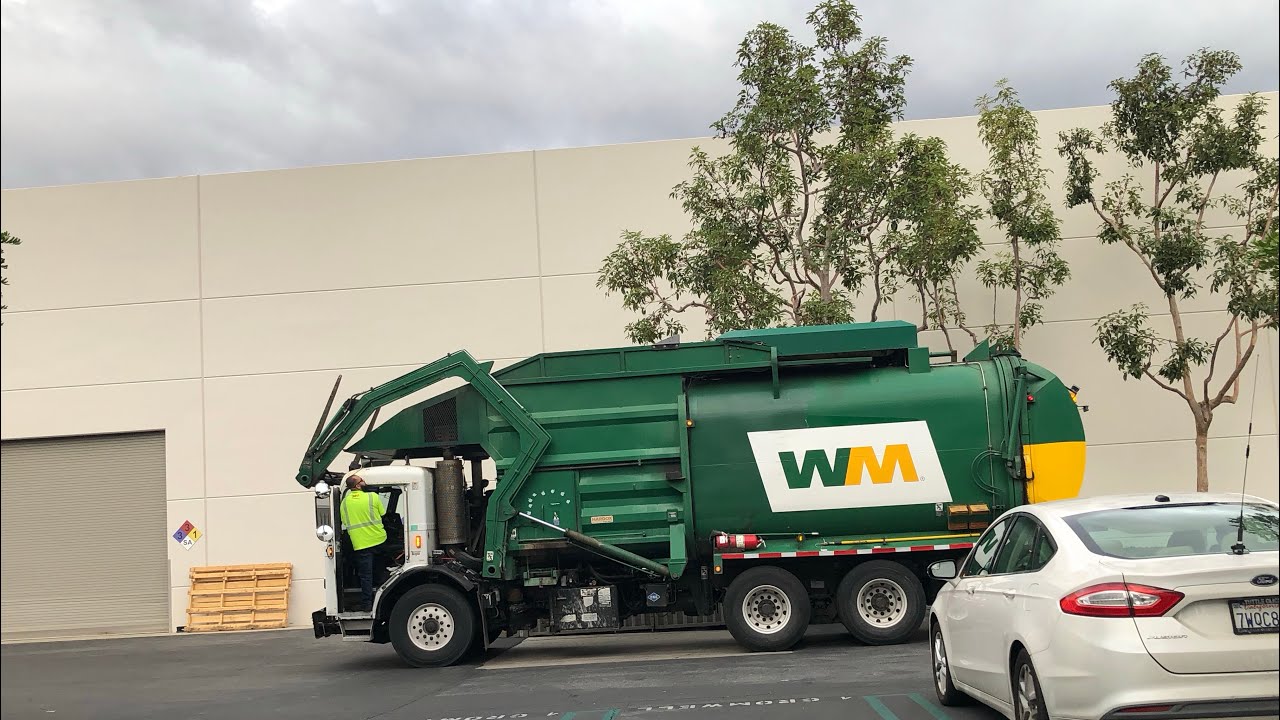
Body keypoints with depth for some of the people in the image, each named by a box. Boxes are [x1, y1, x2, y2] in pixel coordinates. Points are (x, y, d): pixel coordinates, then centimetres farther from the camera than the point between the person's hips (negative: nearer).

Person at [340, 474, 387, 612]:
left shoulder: (345, 502, 1)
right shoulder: (373, 497, -6)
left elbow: (344, 523, 8)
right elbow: (382, 514, 3)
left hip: (360, 543, 1)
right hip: (379, 539, -1)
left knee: (365, 575, 6)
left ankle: (366, 604, 6)